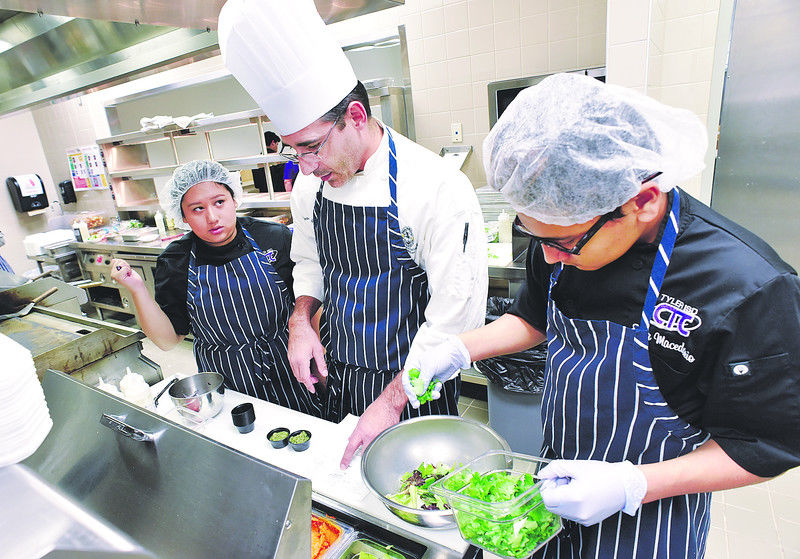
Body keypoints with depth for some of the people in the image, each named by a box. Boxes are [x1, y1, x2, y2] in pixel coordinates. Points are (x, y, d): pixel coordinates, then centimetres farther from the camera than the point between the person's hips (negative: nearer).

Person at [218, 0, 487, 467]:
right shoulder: (311, 183, -4)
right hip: (337, 376, 6)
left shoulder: (439, 188, -24)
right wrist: (301, 320, -6)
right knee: (343, 481, 24)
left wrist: (393, 400, -18)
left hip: (413, 385, -5)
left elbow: (455, 318, -21)